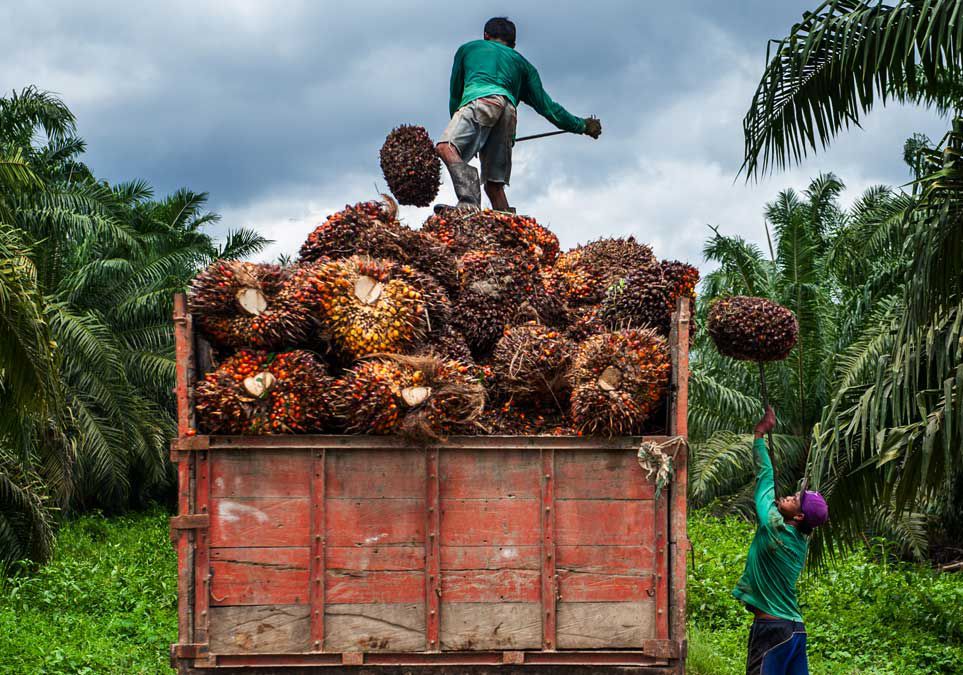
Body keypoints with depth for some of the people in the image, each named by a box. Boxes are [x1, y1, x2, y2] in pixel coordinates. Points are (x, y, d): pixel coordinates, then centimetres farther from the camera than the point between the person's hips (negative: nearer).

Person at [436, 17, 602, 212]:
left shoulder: (468, 48, 32)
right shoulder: (521, 62, 36)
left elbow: (455, 94, 36)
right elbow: (545, 105, 31)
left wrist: (456, 120, 50)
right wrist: (582, 126, 41)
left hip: (479, 99, -4)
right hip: (508, 110, 4)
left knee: (446, 147, -25)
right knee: (494, 185, 6)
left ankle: (469, 201, -52)